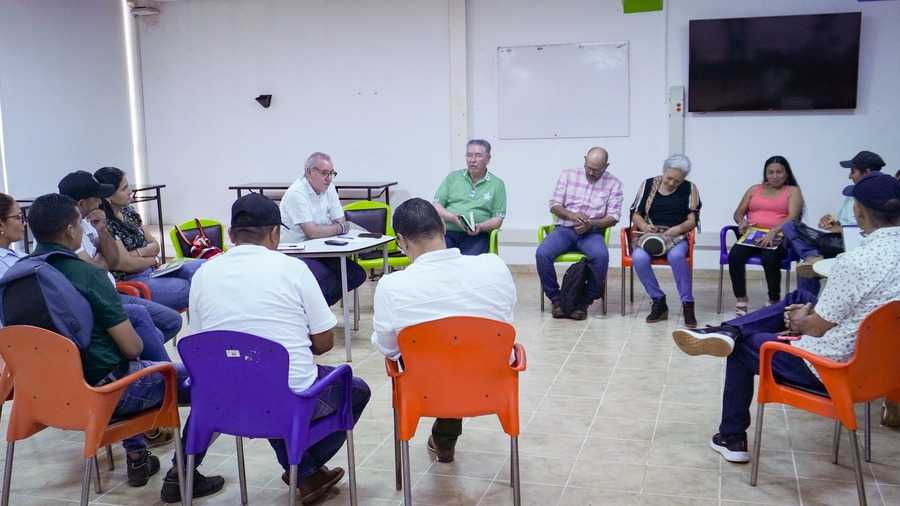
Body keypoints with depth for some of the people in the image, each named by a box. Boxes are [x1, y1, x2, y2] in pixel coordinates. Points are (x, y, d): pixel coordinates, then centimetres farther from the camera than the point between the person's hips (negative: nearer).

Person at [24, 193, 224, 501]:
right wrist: (136, 342, 4)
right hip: (102, 391, -8)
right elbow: (132, 347, -18)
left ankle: (136, 457, 39)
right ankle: (182, 474, 6)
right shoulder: (87, 275, -21)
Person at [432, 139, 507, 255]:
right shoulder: (452, 177, 16)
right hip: (447, 232, 1)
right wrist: (452, 218, -11)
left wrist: (480, 227, -13)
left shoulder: (497, 184, 12)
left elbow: (498, 219, 7)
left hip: (475, 236, -1)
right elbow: (436, 206, 10)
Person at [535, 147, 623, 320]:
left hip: (592, 232, -1)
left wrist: (591, 224, -17)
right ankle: (555, 298, -9)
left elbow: (613, 217, 1)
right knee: (542, 253, -28)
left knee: (601, 256, -35)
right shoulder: (568, 174, 8)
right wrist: (571, 215, -15)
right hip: (564, 229, 1)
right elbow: (554, 205, 6)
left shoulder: (613, 184, 4)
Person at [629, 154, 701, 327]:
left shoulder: (690, 189, 7)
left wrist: (678, 228, -19)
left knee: (676, 256, -38)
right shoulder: (648, 185, 10)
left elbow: (693, 220, 2)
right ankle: (658, 301, -16)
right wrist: (644, 225, -13)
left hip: (677, 236, -1)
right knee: (639, 258, -33)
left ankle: (687, 304, -24)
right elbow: (635, 213, 10)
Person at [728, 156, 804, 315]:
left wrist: (773, 232, -24)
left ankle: (774, 301, -15)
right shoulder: (754, 189, 23)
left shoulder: (793, 191, 10)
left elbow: (793, 216, -6)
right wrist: (742, 222, -6)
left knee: (769, 258, -37)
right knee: (735, 255, -30)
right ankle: (741, 299, -17)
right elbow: (738, 212, 20)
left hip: (779, 238, -3)